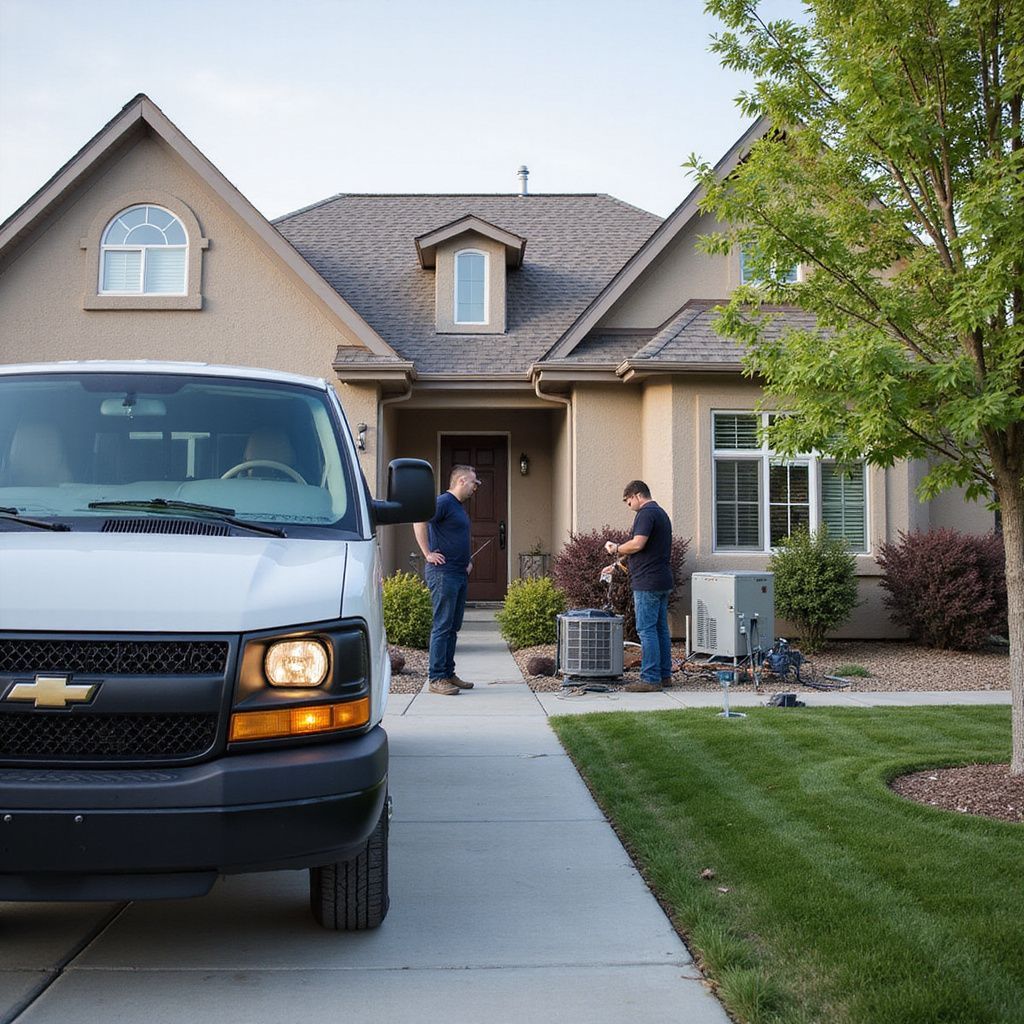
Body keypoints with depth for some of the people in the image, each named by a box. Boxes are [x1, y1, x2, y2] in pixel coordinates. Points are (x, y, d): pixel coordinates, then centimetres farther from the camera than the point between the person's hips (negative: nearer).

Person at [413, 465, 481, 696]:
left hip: (460, 573, 10)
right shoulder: (443, 502, -10)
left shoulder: (460, 508, 20)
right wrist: (428, 554, -22)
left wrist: (468, 561, 22)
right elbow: (420, 521, -24)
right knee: (442, 626, -8)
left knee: (453, 627, 12)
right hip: (443, 573, -10)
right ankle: (436, 678, -6)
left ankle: (448, 674, 19)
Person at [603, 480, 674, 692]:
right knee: (661, 629, 12)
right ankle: (664, 675, 16)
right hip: (663, 582, 10)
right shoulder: (661, 513, 20)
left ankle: (650, 679, -6)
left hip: (648, 582, -10)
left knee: (647, 630, -7)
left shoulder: (646, 513, -12)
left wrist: (616, 549, -5)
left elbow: (638, 544, -24)